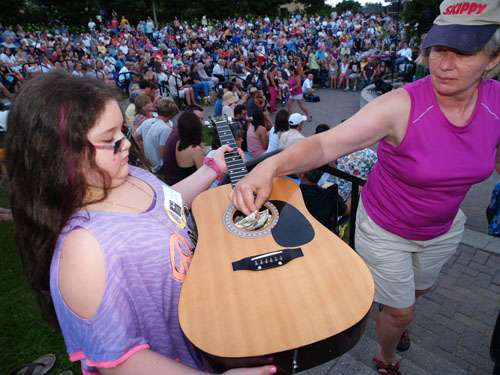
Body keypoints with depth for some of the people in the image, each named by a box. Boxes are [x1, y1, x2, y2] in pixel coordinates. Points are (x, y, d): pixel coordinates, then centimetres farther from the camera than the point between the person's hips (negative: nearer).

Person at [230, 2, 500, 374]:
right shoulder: (402, 105, -32)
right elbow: (327, 142, -43)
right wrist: (271, 165, -60)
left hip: (444, 227, 6)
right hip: (386, 229, -5)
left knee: (420, 287, 32)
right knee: (401, 310, 14)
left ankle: (395, 320, 71)